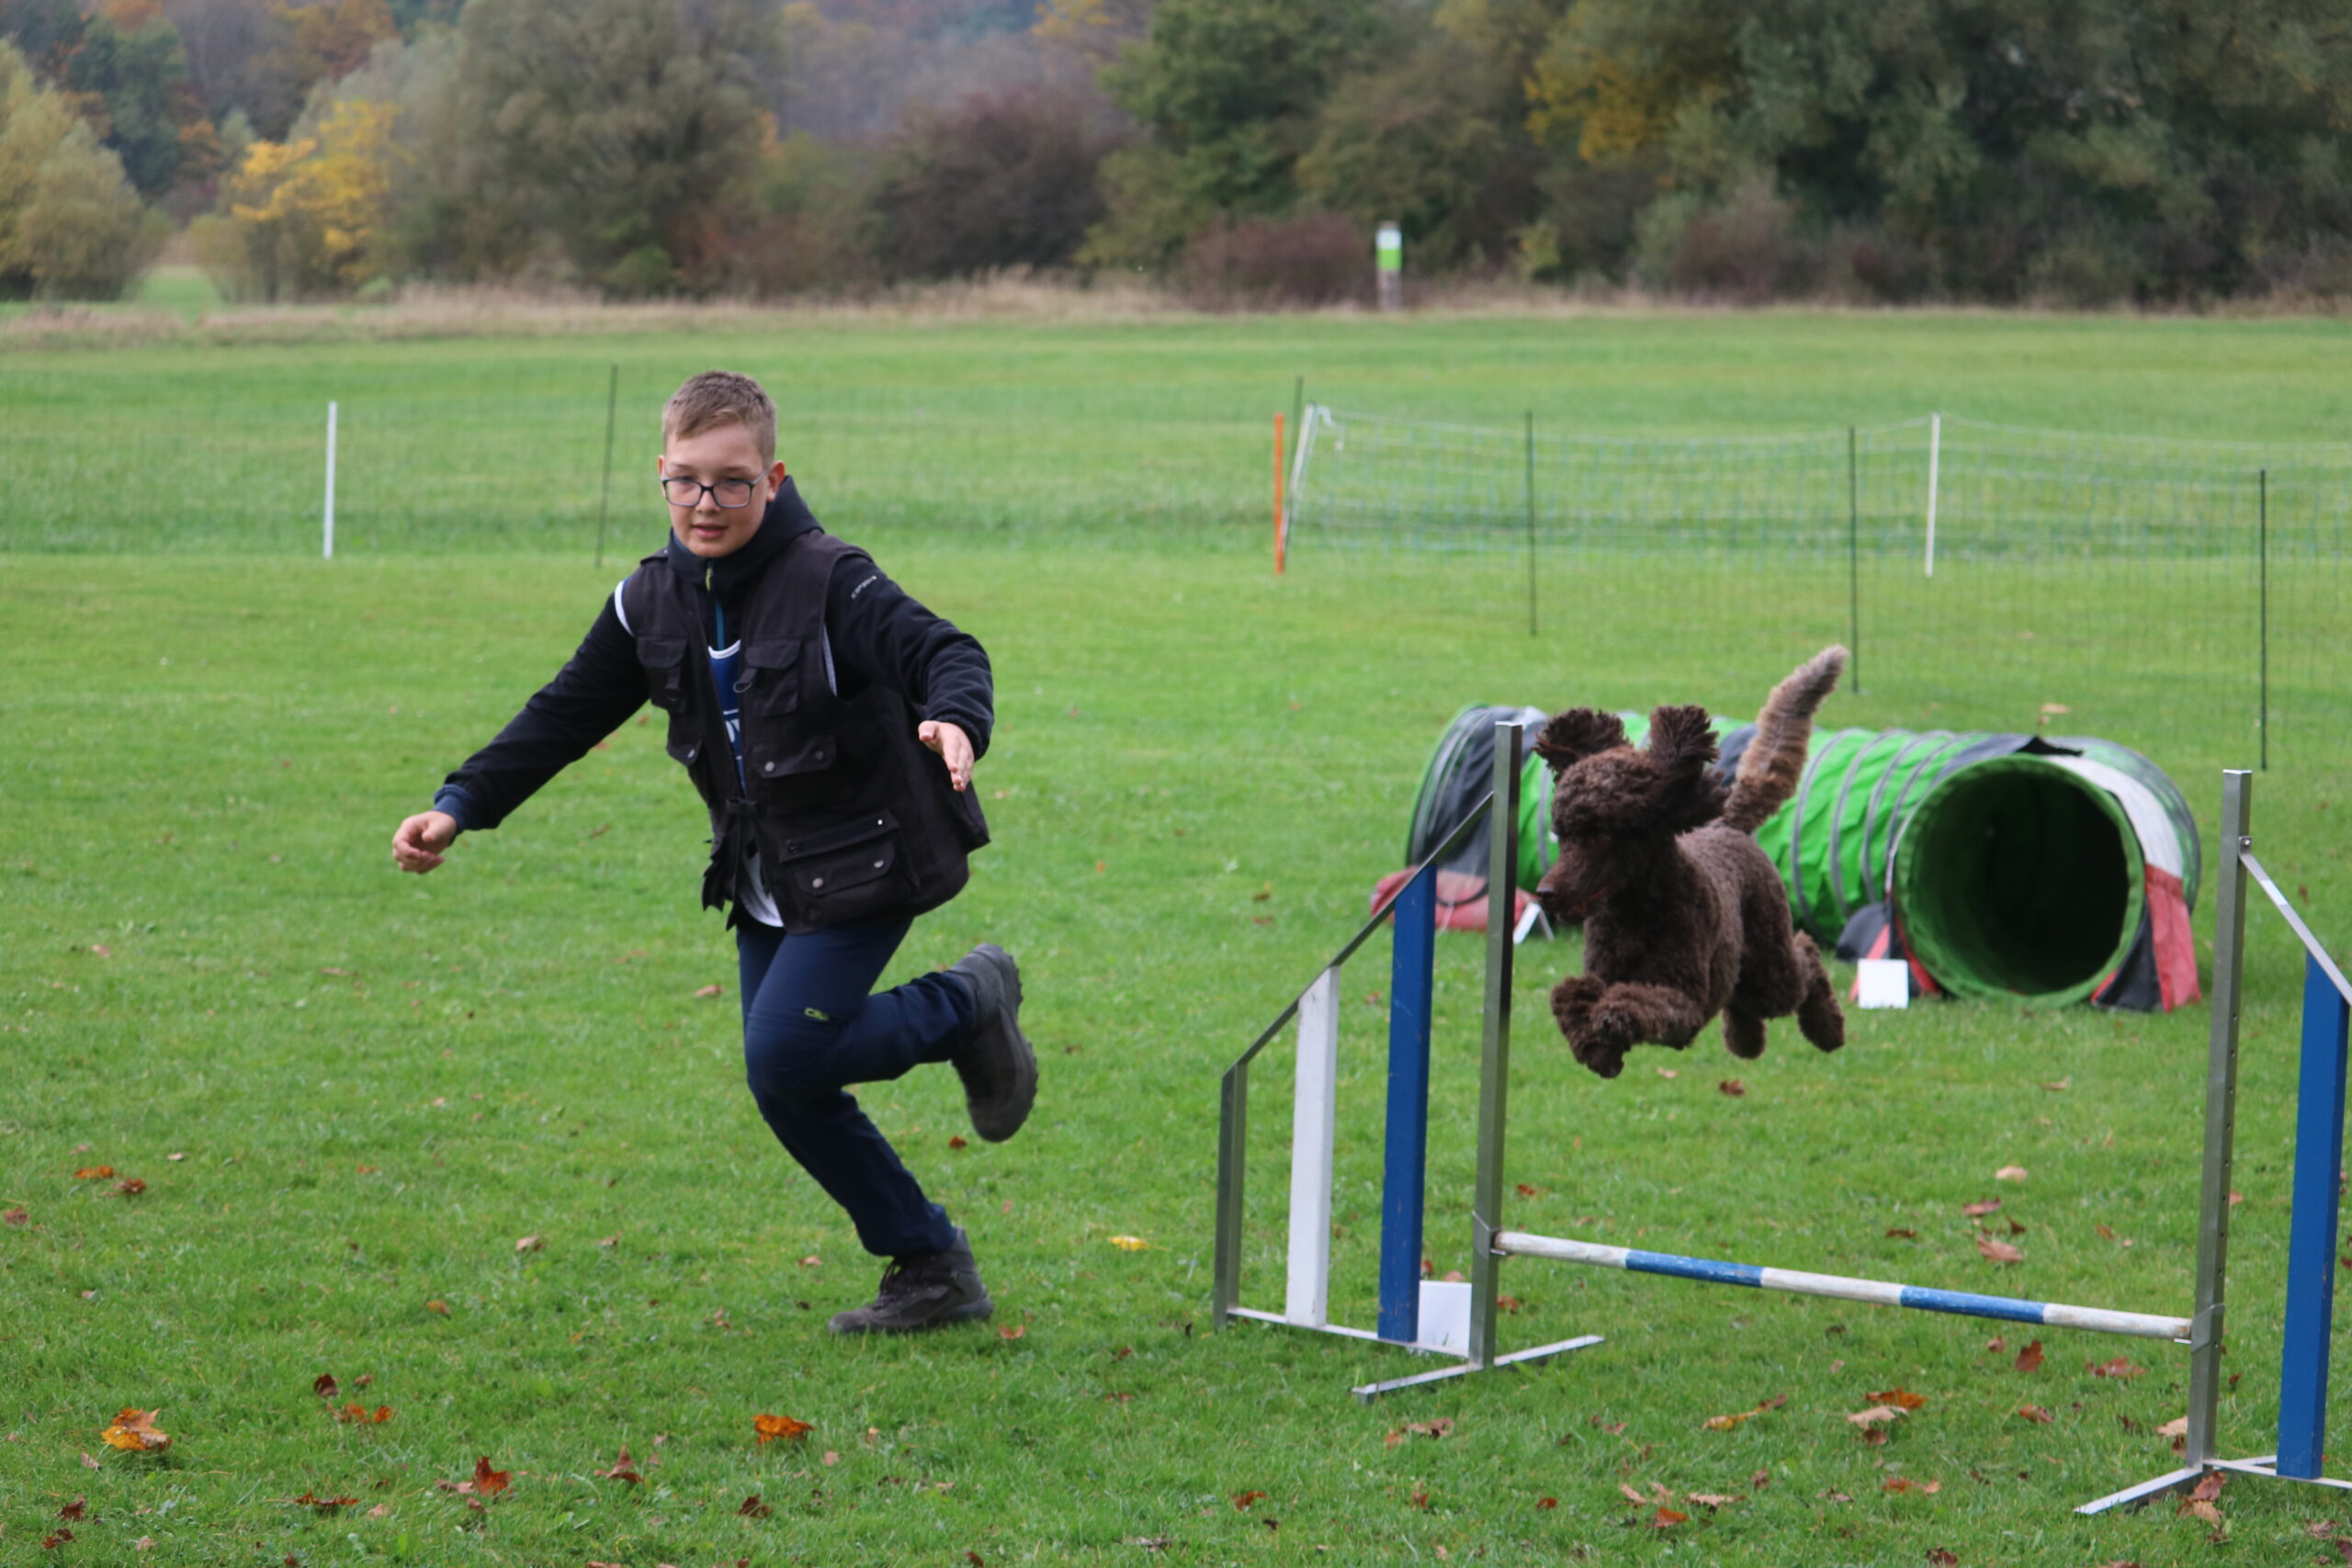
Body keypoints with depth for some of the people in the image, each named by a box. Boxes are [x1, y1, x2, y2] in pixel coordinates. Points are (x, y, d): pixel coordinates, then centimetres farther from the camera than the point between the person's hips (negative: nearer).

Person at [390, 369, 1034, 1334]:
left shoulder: (828, 583, -18)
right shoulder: (653, 602, 2)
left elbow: (943, 651, -29)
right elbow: (565, 714, 9)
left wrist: (955, 720, -52)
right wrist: (461, 805, 2)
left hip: (863, 864, -7)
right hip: (766, 882, 7)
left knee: (782, 1054, -17)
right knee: (785, 1088, 6)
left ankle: (969, 1005, 8)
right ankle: (932, 1269, 19)